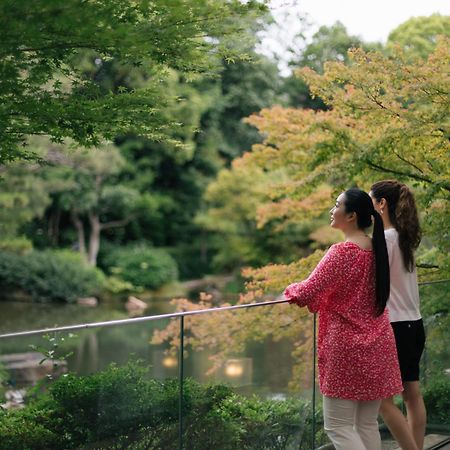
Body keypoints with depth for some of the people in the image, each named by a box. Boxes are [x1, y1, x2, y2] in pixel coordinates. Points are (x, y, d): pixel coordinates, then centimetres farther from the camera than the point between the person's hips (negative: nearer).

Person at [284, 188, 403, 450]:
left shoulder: (343, 252, -16)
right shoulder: (376, 249, 7)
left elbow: (308, 293, -18)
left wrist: (291, 290, 4)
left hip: (347, 347, -7)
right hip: (377, 345, 8)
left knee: (338, 426, -1)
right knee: (368, 424, 13)